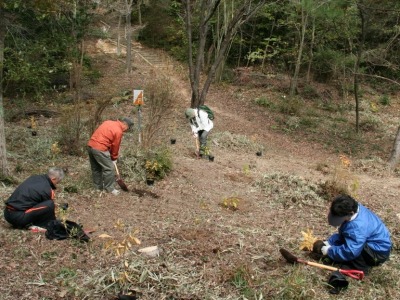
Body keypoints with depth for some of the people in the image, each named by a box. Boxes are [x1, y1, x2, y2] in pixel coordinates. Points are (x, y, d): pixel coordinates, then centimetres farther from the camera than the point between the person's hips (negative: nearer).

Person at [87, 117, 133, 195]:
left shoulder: (108, 122, 14)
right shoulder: (119, 131, -9)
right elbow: (115, 146, -2)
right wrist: (114, 158, 14)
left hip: (90, 145, 9)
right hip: (100, 149, -9)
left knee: (95, 168, 18)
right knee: (109, 169, 2)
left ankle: (98, 187, 29)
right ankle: (110, 189, 10)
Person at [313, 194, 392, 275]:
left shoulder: (357, 227, -34)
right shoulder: (354, 209, -5)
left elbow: (350, 252, -35)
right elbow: (341, 234, 8)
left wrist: (329, 251, -22)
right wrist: (329, 242, -3)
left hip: (379, 253, -10)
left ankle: (361, 267, -9)